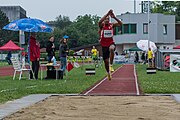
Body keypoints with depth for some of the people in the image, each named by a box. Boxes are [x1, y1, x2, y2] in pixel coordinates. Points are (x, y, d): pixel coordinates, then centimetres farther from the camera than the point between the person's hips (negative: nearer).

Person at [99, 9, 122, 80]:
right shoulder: (102, 25, -4)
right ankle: (108, 73, 32)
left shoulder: (112, 25, 1)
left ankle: (111, 65, -27)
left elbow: (120, 24, -13)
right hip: (104, 45, 0)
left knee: (111, 49, -38)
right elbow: (100, 22, -28)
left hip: (111, 43, 0)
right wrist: (107, 14, -33)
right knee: (106, 61, 6)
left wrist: (114, 17, -25)